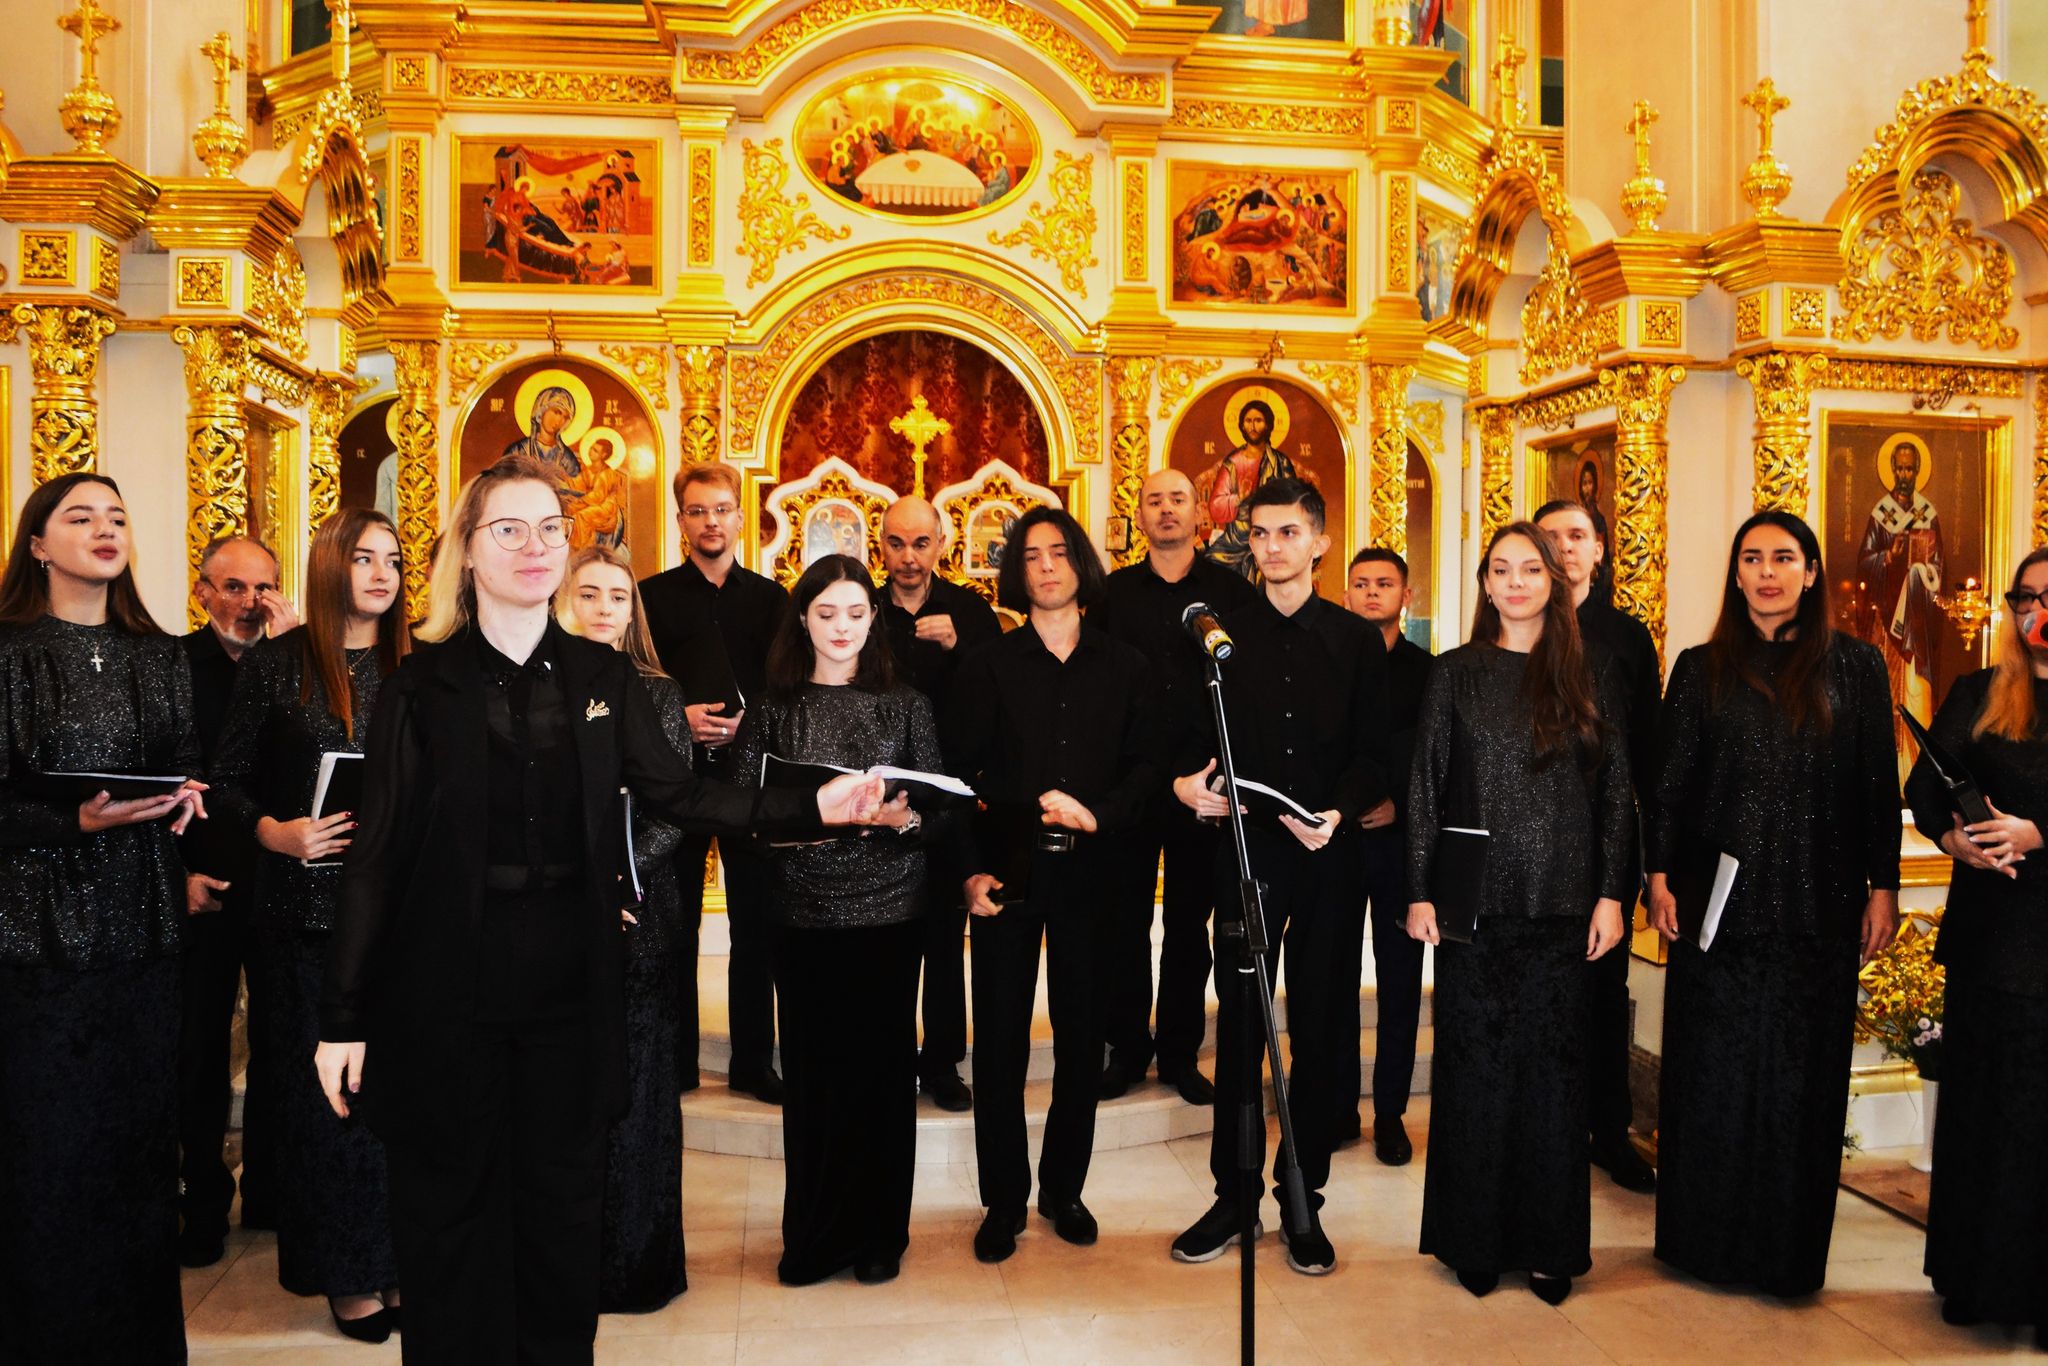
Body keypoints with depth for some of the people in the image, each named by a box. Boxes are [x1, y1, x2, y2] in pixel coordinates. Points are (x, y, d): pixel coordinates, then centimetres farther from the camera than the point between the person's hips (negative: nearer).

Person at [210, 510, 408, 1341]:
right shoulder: (275, 665, 0)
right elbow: (229, 783, 1)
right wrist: (275, 833, -16)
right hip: (310, 905, -2)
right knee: (322, 1079, 5)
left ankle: (399, 1254, 19)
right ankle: (345, 1271, 19)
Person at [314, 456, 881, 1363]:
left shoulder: (603, 677, 4)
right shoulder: (422, 685, -4)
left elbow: (677, 795, 5)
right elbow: (376, 857, -5)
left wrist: (812, 807, -4)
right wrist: (343, 1016, -7)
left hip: (570, 981, 3)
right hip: (448, 984, -2)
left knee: (565, 1203, 14)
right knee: (451, 1208, 10)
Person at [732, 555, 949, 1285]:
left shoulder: (906, 705, 5)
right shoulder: (773, 709, 6)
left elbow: (940, 811, 3)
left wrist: (905, 816, -18)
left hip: (889, 908, 0)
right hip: (804, 911, 0)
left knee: (882, 1064, 4)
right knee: (812, 1067, 4)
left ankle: (878, 1232, 21)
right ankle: (814, 1233, 21)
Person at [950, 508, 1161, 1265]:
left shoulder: (1124, 666, 7)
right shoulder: (989, 664, 3)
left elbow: (1144, 766, 5)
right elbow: (962, 771, -1)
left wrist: (1099, 815, -13)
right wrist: (971, 868, -10)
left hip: (1089, 870, 1)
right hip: (1008, 869, -1)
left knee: (1082, 1033, 8)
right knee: (1000, 1037, 2)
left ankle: (1064, 1188, 23)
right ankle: (1003, 1200, 15)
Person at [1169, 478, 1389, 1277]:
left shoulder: (1356, 641, 6)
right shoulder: (1225, 634, 7)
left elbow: (1374, 754, 2)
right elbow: (1195, 738, 6)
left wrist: (1339, 810, -16)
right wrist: (1189, 780, -15)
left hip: (1330, 853, 0)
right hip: (1246, 847, 0)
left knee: (1321, 1030, 7)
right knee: (1239, 1025, 5)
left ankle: (1304, 1201, 21)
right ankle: (1232, 1196, 18)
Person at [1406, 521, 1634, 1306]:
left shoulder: (1591, 681, 6)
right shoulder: (1456, 675, 4)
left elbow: (1616, 792, 6)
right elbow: (1424, 786, 2)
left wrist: (1611, 894, -1)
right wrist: (1420, 892, -3)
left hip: (1561, 907, 1)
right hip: (1473, 902, -1)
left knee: (1553, 1066, 6)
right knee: (1474, 1064, 5)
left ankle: (1549, 1244, 19)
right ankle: (1475, 1239, 18)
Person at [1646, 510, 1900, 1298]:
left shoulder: (1854, 668, 3)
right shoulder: (1702, 669, 5)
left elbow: (1878, 785, 3)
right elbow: (1669, 780, 4)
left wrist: (1882, 888, -1)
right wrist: (1659, 877, -3)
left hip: (1818, 906, 0)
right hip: (1719, 901, 1)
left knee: (1801, 1071, 7)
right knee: (1711, 1068, 7)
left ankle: (1788, 1247, 21)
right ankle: (1706, 1234, 21)